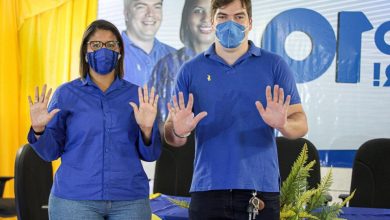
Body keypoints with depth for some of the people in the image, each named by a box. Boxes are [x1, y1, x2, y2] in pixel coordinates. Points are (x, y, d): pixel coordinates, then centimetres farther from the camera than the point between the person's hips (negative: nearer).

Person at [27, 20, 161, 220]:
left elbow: (150, 155, 4)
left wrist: (146, 129, -14)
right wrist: (39, 130, -16)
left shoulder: (137, 95, 5)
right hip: (74, 200, -1)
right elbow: (51, 152, 2)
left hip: (130, 200, 1)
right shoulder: (66, 94, 2)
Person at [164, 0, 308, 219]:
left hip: (260, 190, -1)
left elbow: (301, 123, 1)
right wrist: (179, 131, -18)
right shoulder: (191, 70, 6)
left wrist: (283, 124, -21)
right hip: (207, 190, 1)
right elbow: (170, 132, 5)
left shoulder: (274, 65, 4)